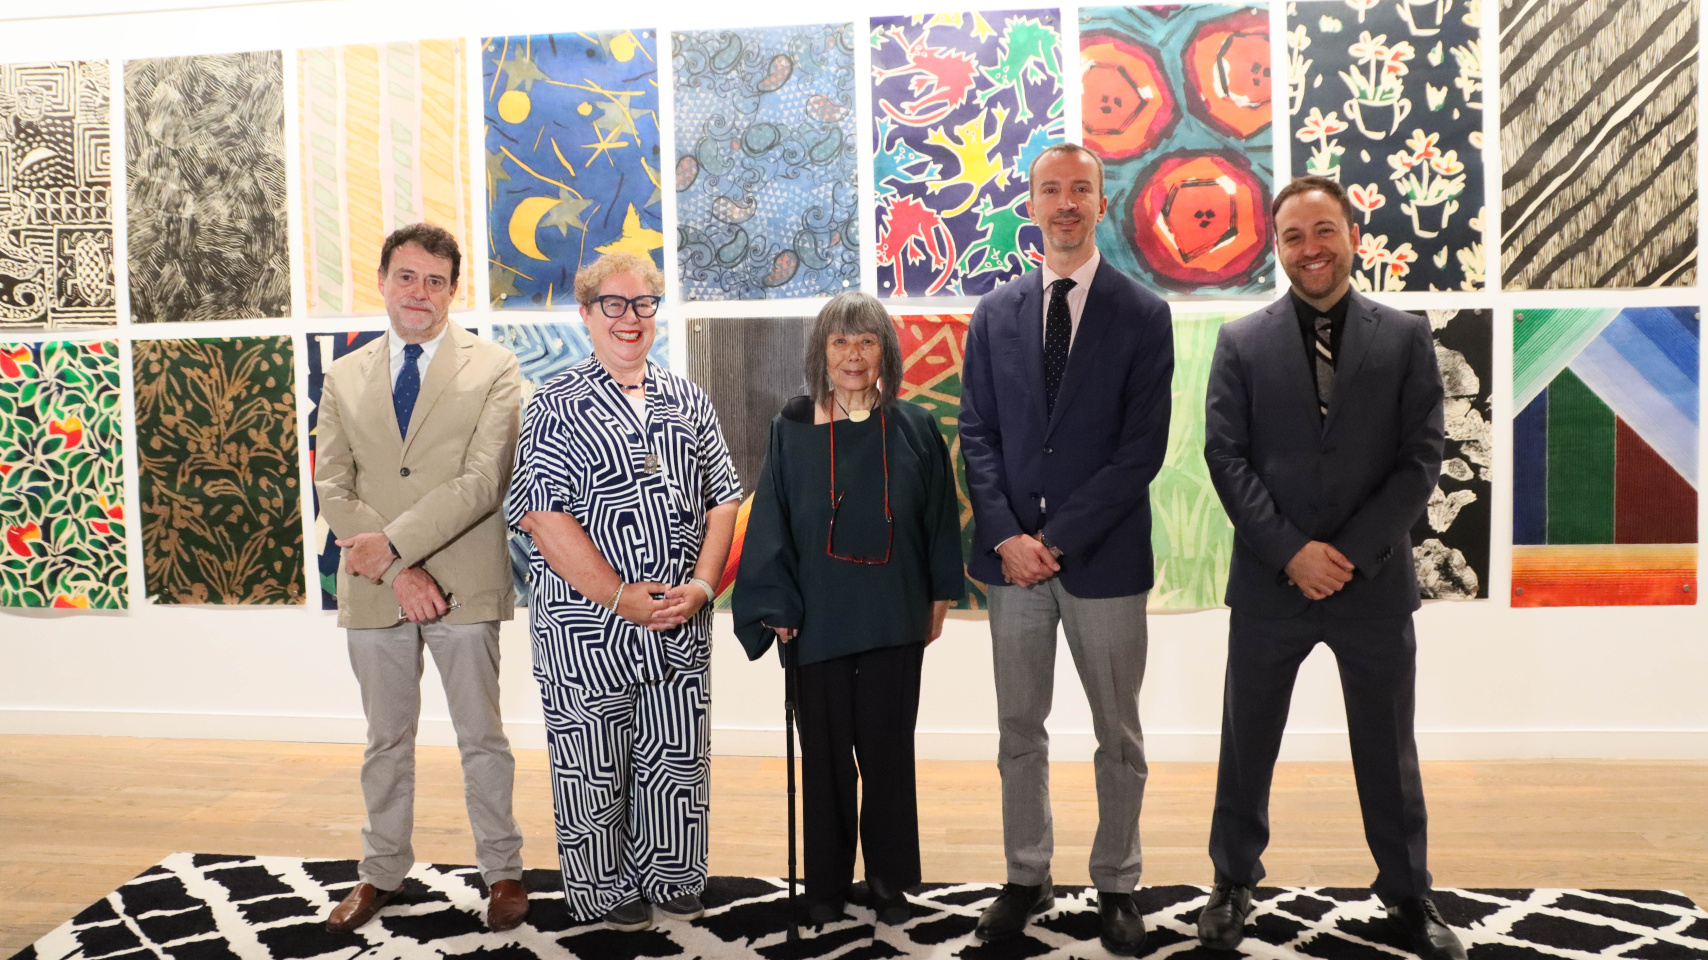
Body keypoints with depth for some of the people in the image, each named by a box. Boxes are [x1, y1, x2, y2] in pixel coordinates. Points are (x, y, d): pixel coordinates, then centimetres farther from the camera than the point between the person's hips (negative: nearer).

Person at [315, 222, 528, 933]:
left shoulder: (492, 369, -3)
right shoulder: (345, 377, 8)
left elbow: (484, 481, -13)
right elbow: (333, 488, 0)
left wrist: (393, 542, -19)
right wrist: (397, 573, -13)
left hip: (464, 586, -3)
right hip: (372, 590, 3)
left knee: (482, 737, 9)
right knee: (386, 740, 17)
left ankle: (502, 870, 24)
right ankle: (382, 872, 32)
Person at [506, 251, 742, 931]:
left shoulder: (687, 402, 10)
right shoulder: (556, 406, -4)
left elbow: (722, 499, 9)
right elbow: (542, 516, -13)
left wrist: (701, 584, -6)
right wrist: (622, 596, -15)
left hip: (680, 626, 4)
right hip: (587, 625, -4)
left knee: (677, 759, 12)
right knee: (594, 768, 8)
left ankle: (670, 878, 32)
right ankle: (605, 890, 28)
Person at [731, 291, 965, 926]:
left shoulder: (914, 429, 1)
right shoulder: (792, 430, -1)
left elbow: (939, 518, 6)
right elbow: (770, 522, -1)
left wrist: (939, 597, 7)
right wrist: (776, 607, -5)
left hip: (895, 622, 1)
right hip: (818, 623, 0)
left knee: (887, 752, 8)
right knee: (826, 755, 8)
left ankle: (889, 881, 26)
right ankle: (826, 885, 24)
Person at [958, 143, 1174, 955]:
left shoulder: (1143, 315, -2)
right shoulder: (994, 313, 8)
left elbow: (1142, 449, -8)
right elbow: (978, 433, 4)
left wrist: (1058, 539, -14)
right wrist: (1005, 537, -9)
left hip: (1102, 555, -2)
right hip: (1013, 553, 3)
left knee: (1118, 736, 10)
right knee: (1019, 731, 12)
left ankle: (1116, 885, 25)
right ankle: (1026, 879, 27)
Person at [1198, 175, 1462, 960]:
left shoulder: (1405, 337, 3)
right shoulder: (1241, 342, 2)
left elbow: (1421, 458, -2)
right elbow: (1225, 456, -4)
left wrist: (1351, 553, -11)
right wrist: (1290, 551, -14)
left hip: (1375, 580, 0)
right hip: (1270, 580, 0)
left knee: (1388, 750, 12)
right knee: (1246, 745, 10)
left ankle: (1408, 894, 31)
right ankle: (1234, 883, 28)